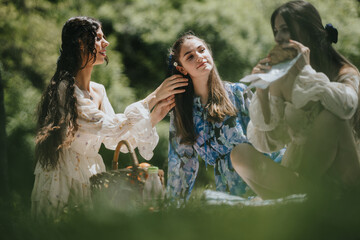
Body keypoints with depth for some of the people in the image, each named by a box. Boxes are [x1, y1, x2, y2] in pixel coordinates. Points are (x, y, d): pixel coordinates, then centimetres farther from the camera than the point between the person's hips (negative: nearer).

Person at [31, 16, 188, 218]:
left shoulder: (98, 91, 10)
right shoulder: (64, 89, -15)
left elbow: (115, 141, 8)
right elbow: (109, 128, -22)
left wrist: (154, 118, -3)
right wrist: (153, 97, -16)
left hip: (90, 178, 7)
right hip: (63, 183, -7)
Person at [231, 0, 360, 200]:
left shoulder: (344, 73, -4)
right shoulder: (280, 79, 5)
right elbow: (266, 143, -2)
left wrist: (307, 70, -20)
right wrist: (262, 92, -13)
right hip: (297, 173, 4)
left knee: (330, 116, -28)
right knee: (240, 153, -18)